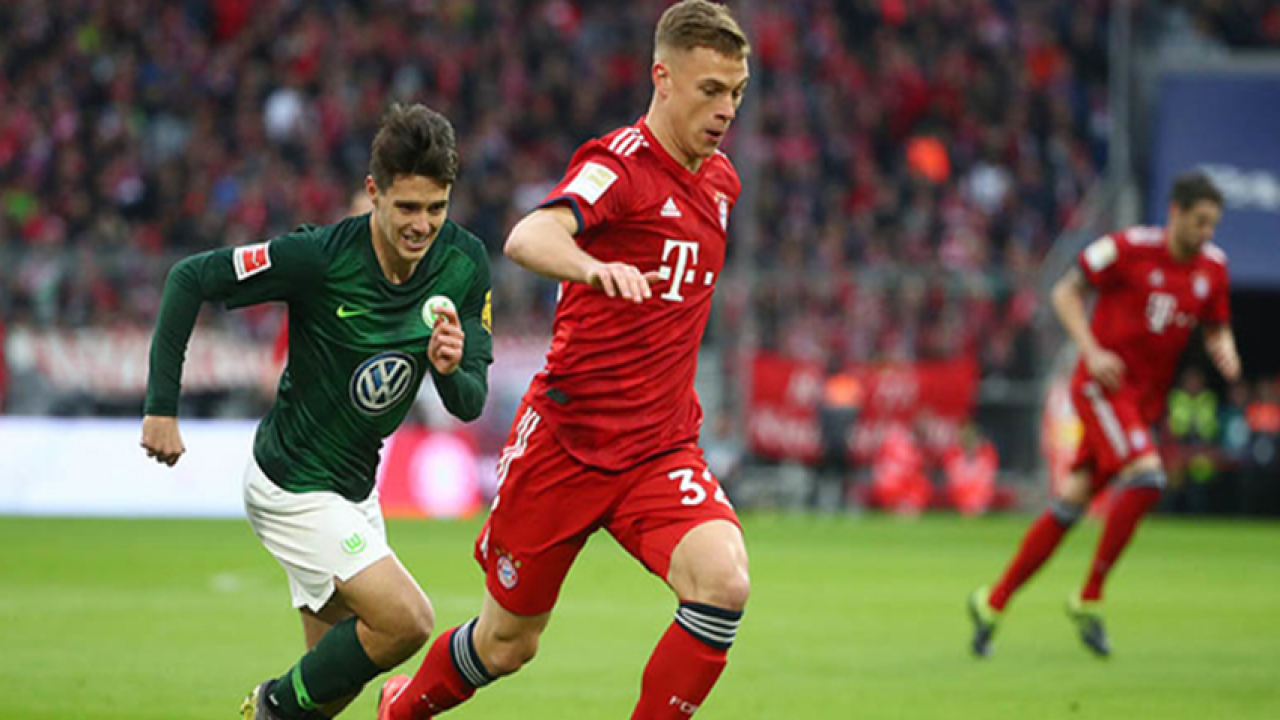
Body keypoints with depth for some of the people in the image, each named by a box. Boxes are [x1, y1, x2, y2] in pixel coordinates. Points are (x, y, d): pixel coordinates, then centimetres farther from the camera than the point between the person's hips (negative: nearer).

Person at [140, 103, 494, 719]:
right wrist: (161, 405, -16)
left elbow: (470, 404, -6)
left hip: (355, 484, 7)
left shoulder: (465, 264, -9)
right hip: (293, 485, -7)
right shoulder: (321, 257, -24)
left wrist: (450, 370, -29)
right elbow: (191, 278, -16)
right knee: (406, 620, -18)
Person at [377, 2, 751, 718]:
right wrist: (592, 267, -55)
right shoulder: (620, 163, -14)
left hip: (661, 447, 5)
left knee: (724, 580, -24)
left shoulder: (721, 182, 9)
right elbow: (528, 238, -36)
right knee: (507, 644, 10)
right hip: (567, 437, -5)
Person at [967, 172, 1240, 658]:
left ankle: (993, 603, 13)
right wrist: (1091, 351, -16)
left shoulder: (1213, 267, 5)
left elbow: (1217, 329, 18)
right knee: (1146, 477, -25)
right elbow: (1065, 293, -4)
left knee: (1072, 503, 4)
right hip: (1103, 385, -6)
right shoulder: (1129, 248, -12)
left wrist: (1224, 353, -6)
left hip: (1147, 398, 6)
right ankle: (1089, 600, -12)